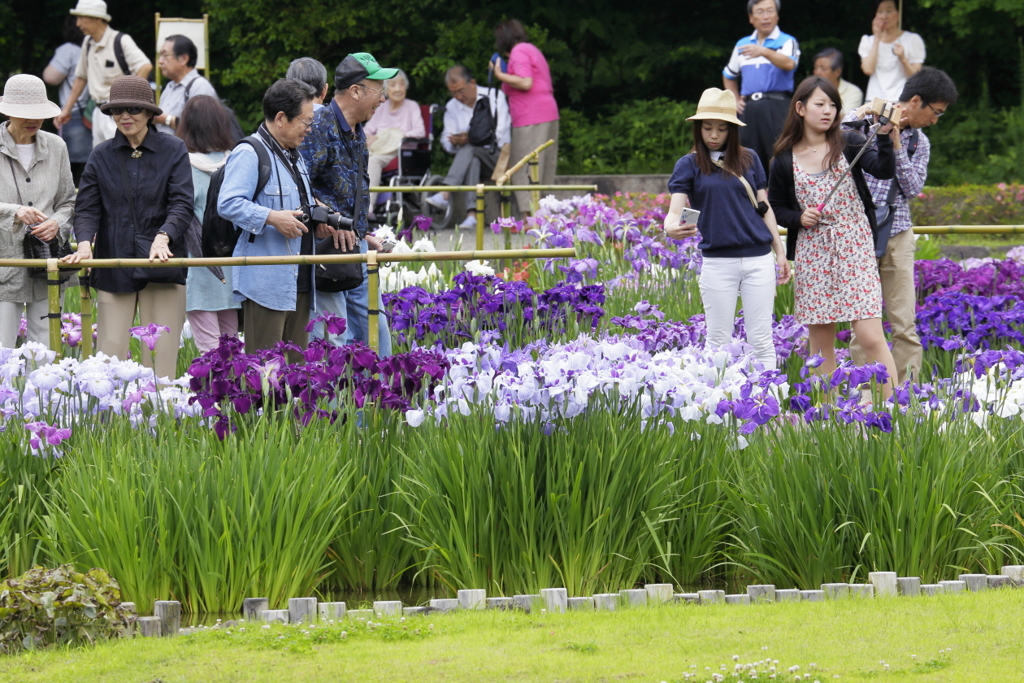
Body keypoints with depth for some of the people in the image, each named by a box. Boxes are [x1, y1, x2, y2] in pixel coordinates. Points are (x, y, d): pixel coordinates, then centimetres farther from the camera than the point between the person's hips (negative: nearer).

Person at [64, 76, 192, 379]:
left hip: (161, 266, -2)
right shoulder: (102, 155, 10)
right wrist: (84, 243, -14)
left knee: (161, 357, -3)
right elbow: (87, 207, 6)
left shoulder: (173, 150, 3)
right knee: (110, 352, -5)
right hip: (113, 268, 2)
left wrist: (163, 237, -22)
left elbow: (182, 205, -4)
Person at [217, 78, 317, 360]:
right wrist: (272, 218, -27)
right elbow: (228, 204, -21)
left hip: (298, 281, 9)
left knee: (296, 363, 9)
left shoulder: (294, 157, 22)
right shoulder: (249, 155, -10)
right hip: (266, 282, -9)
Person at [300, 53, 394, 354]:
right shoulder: (319, 127, -16)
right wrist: (329, 222, -26)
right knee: (333, 340, -9)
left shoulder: (356, 132, 15)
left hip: (356, 244, 9)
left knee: (375, 333, 11)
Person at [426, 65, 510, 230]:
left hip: (497, 155, -3)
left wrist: (470, 138, -21)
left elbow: (500, 134, -8)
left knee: (469, 149, -35)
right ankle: (472, 214, -51)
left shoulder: (495, 97, 2)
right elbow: (446, 141, 6)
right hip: (470, 158, 3)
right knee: (472, 162, -36)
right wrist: (454, 142, -20)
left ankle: (445, 194, -50)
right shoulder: (451, 108, 13)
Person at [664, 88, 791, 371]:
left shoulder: (749, 159, 8)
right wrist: (671, 227, -31)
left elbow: (764, 207, 13)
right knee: (718, 340, 2)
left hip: (758, 259, 1)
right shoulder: (689, 165, 2)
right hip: (717, 261, -1)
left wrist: (780, 252, 10)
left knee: (761, 341, 2)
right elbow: (674, 209, -8)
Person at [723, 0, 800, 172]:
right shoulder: (742, 45, 18)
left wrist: (765, 52, -37)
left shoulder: (786, 42, 3)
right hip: (749, 109, 5)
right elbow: (728, 76, 33)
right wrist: (735, 100, 17)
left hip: (776, 106, -5)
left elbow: (789, 64, -20)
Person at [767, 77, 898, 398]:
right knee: (820, 341, 6)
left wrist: (884, 137, -31)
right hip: (812, 252, 2)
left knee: (871, 336, -10)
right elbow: (776, 206, 15)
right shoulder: (785, 160, 4)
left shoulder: (849, 144, 0)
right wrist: (798, 218, -4)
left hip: (854, 249, -2)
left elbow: (884, 170, -14)